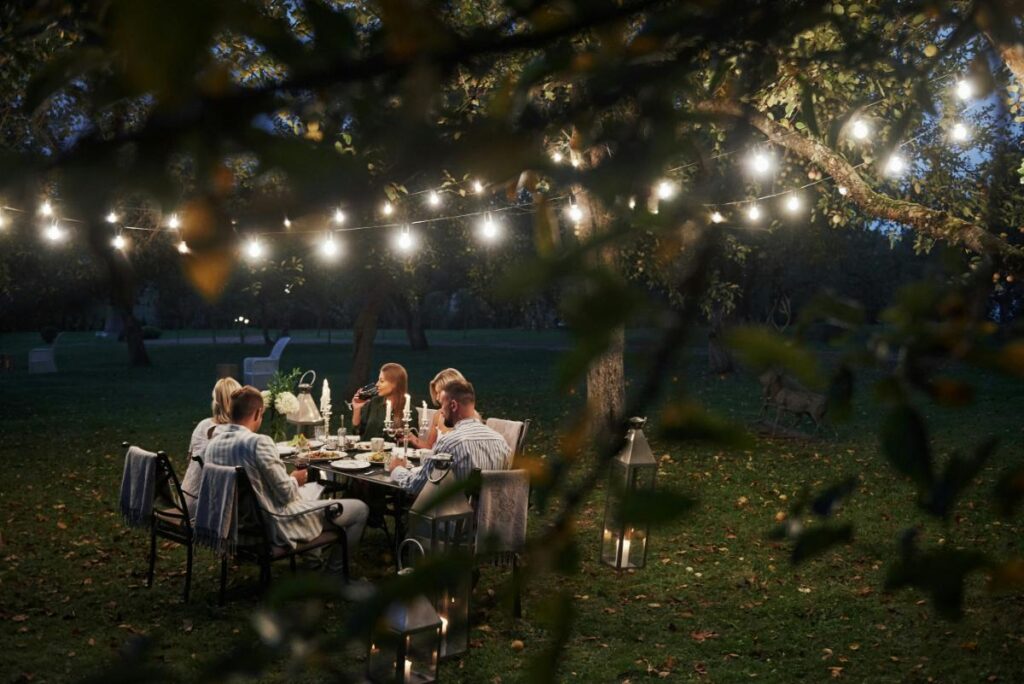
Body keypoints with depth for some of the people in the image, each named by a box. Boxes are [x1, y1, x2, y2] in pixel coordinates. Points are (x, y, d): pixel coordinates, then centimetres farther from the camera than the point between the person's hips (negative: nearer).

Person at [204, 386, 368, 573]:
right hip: (277, 526, -9)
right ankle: (333, 572, 16)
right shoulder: (259, 442, -26)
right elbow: (286, 494, -22)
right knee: (360, 509, 1)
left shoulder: (213, 443, -2)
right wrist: (295, 480, -1)